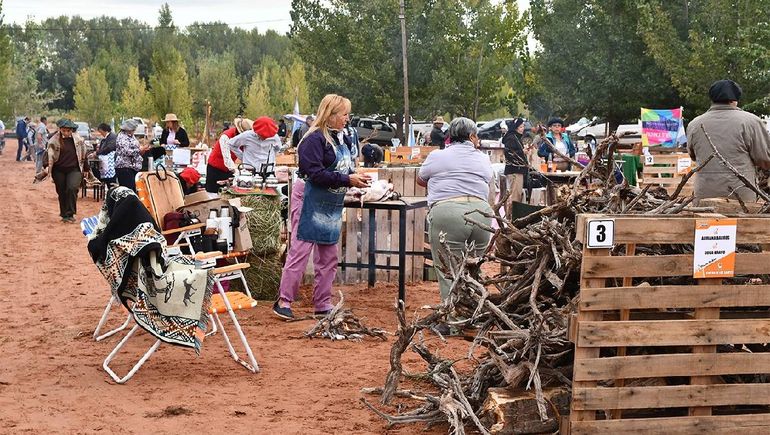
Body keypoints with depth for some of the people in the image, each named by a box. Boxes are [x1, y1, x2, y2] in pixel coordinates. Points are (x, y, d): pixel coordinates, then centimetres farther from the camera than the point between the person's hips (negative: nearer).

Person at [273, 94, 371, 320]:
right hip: (311, 201, -9)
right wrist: (347, 180, -22)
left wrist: (357, 177, -3)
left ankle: (323, 305, 20)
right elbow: (315, 174, -23)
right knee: (300, 251, -6)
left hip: (332, 206, 9)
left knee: (328, 257, 12)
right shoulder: (315, 139, -16)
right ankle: (283, 302, 1)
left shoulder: (343, 140, 10)